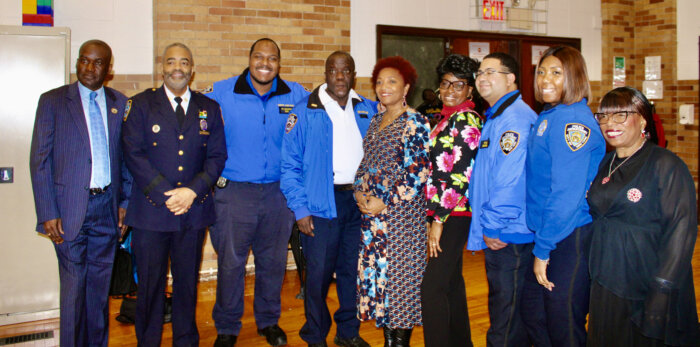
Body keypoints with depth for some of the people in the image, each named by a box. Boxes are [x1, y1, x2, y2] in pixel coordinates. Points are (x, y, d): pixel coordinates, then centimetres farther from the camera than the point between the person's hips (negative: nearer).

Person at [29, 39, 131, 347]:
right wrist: (48, 213, -8)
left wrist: (125, 203, 5)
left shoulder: (120, 103, 9)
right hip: (71, 208, -3)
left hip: (107, 206, 3)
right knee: (73, 288, 3)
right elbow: (40, 160, -2)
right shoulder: (52, 101, 0)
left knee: (100, 286, 11)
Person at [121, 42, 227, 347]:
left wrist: (193, 191, -10)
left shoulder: (209, 108, 10)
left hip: (194, 210, 2)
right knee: (150, 285, 6)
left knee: (188, 283, 12)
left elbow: (217, 156, 4)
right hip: (150, 210, -2)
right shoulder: (141, 104, 3)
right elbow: (133, 154, -5)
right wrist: (165, 195, -13)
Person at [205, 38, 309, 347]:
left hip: (278, 192, 3)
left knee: (273, 261, 14)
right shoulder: (222, 92, -1)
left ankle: (268, 321, 34)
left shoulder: (295, 95, 4)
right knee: (230, 263, 4)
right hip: (234, 191, -2)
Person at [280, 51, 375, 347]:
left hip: (359, 200, 4)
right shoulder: (305, 111, -4)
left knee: (353, 269, 13)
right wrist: (300, 208, -11)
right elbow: (290, 165, -6)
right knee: (319, 273, 2)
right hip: (322, 203, -4)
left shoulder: (367, 109, 8)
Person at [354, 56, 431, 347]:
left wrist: (386, 203, -15)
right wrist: (360, 191, -1)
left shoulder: (415, 123, -8)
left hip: (403, 212, -7)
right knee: (375, 273, 10)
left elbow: (419, 171, -14)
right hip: (371, 213, 7)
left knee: (400, 278, 0)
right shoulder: (375, 121, 14)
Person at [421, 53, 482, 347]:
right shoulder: (448, 119, 16)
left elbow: (461, 176, -18)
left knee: (432, 287, -9)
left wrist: (439, 220, -18)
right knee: (451, 282, 17)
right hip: (445, 213, 9)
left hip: (453, 214, -9)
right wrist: (434, 217, 16)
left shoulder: (465, 120, -12)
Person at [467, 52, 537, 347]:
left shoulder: (515, 118, -16)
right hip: (496, 234, 10)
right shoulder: (494, 117, 18)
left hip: (508, 235, -10)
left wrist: (493, 226, -16)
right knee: (502, 306, 21)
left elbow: (509, 179, -23)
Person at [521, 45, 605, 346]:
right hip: (545, 232, 9)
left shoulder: (573, 119, -16)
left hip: (570, 238, -9)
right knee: (533, 313, 18)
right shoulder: (545, 118, 12)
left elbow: (567, 194, -20)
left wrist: (543, 249, -17)